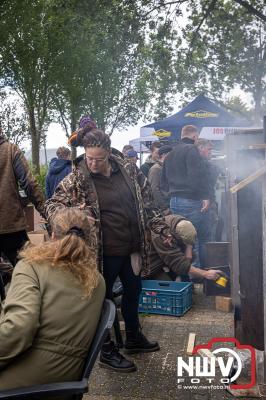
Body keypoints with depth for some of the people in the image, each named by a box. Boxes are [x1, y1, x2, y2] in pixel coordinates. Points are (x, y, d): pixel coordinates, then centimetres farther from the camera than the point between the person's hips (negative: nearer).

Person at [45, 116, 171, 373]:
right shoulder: (77, 179, -13)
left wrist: (160, 227, 5)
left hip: (131, 248, 6)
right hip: (104, 253, -6)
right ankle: (107, 351, 29)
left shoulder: (128, 170, -1)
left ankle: (133, 338, 46)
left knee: (133, 291, 22)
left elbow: (145, 203, 9)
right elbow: (52, 204, -7)